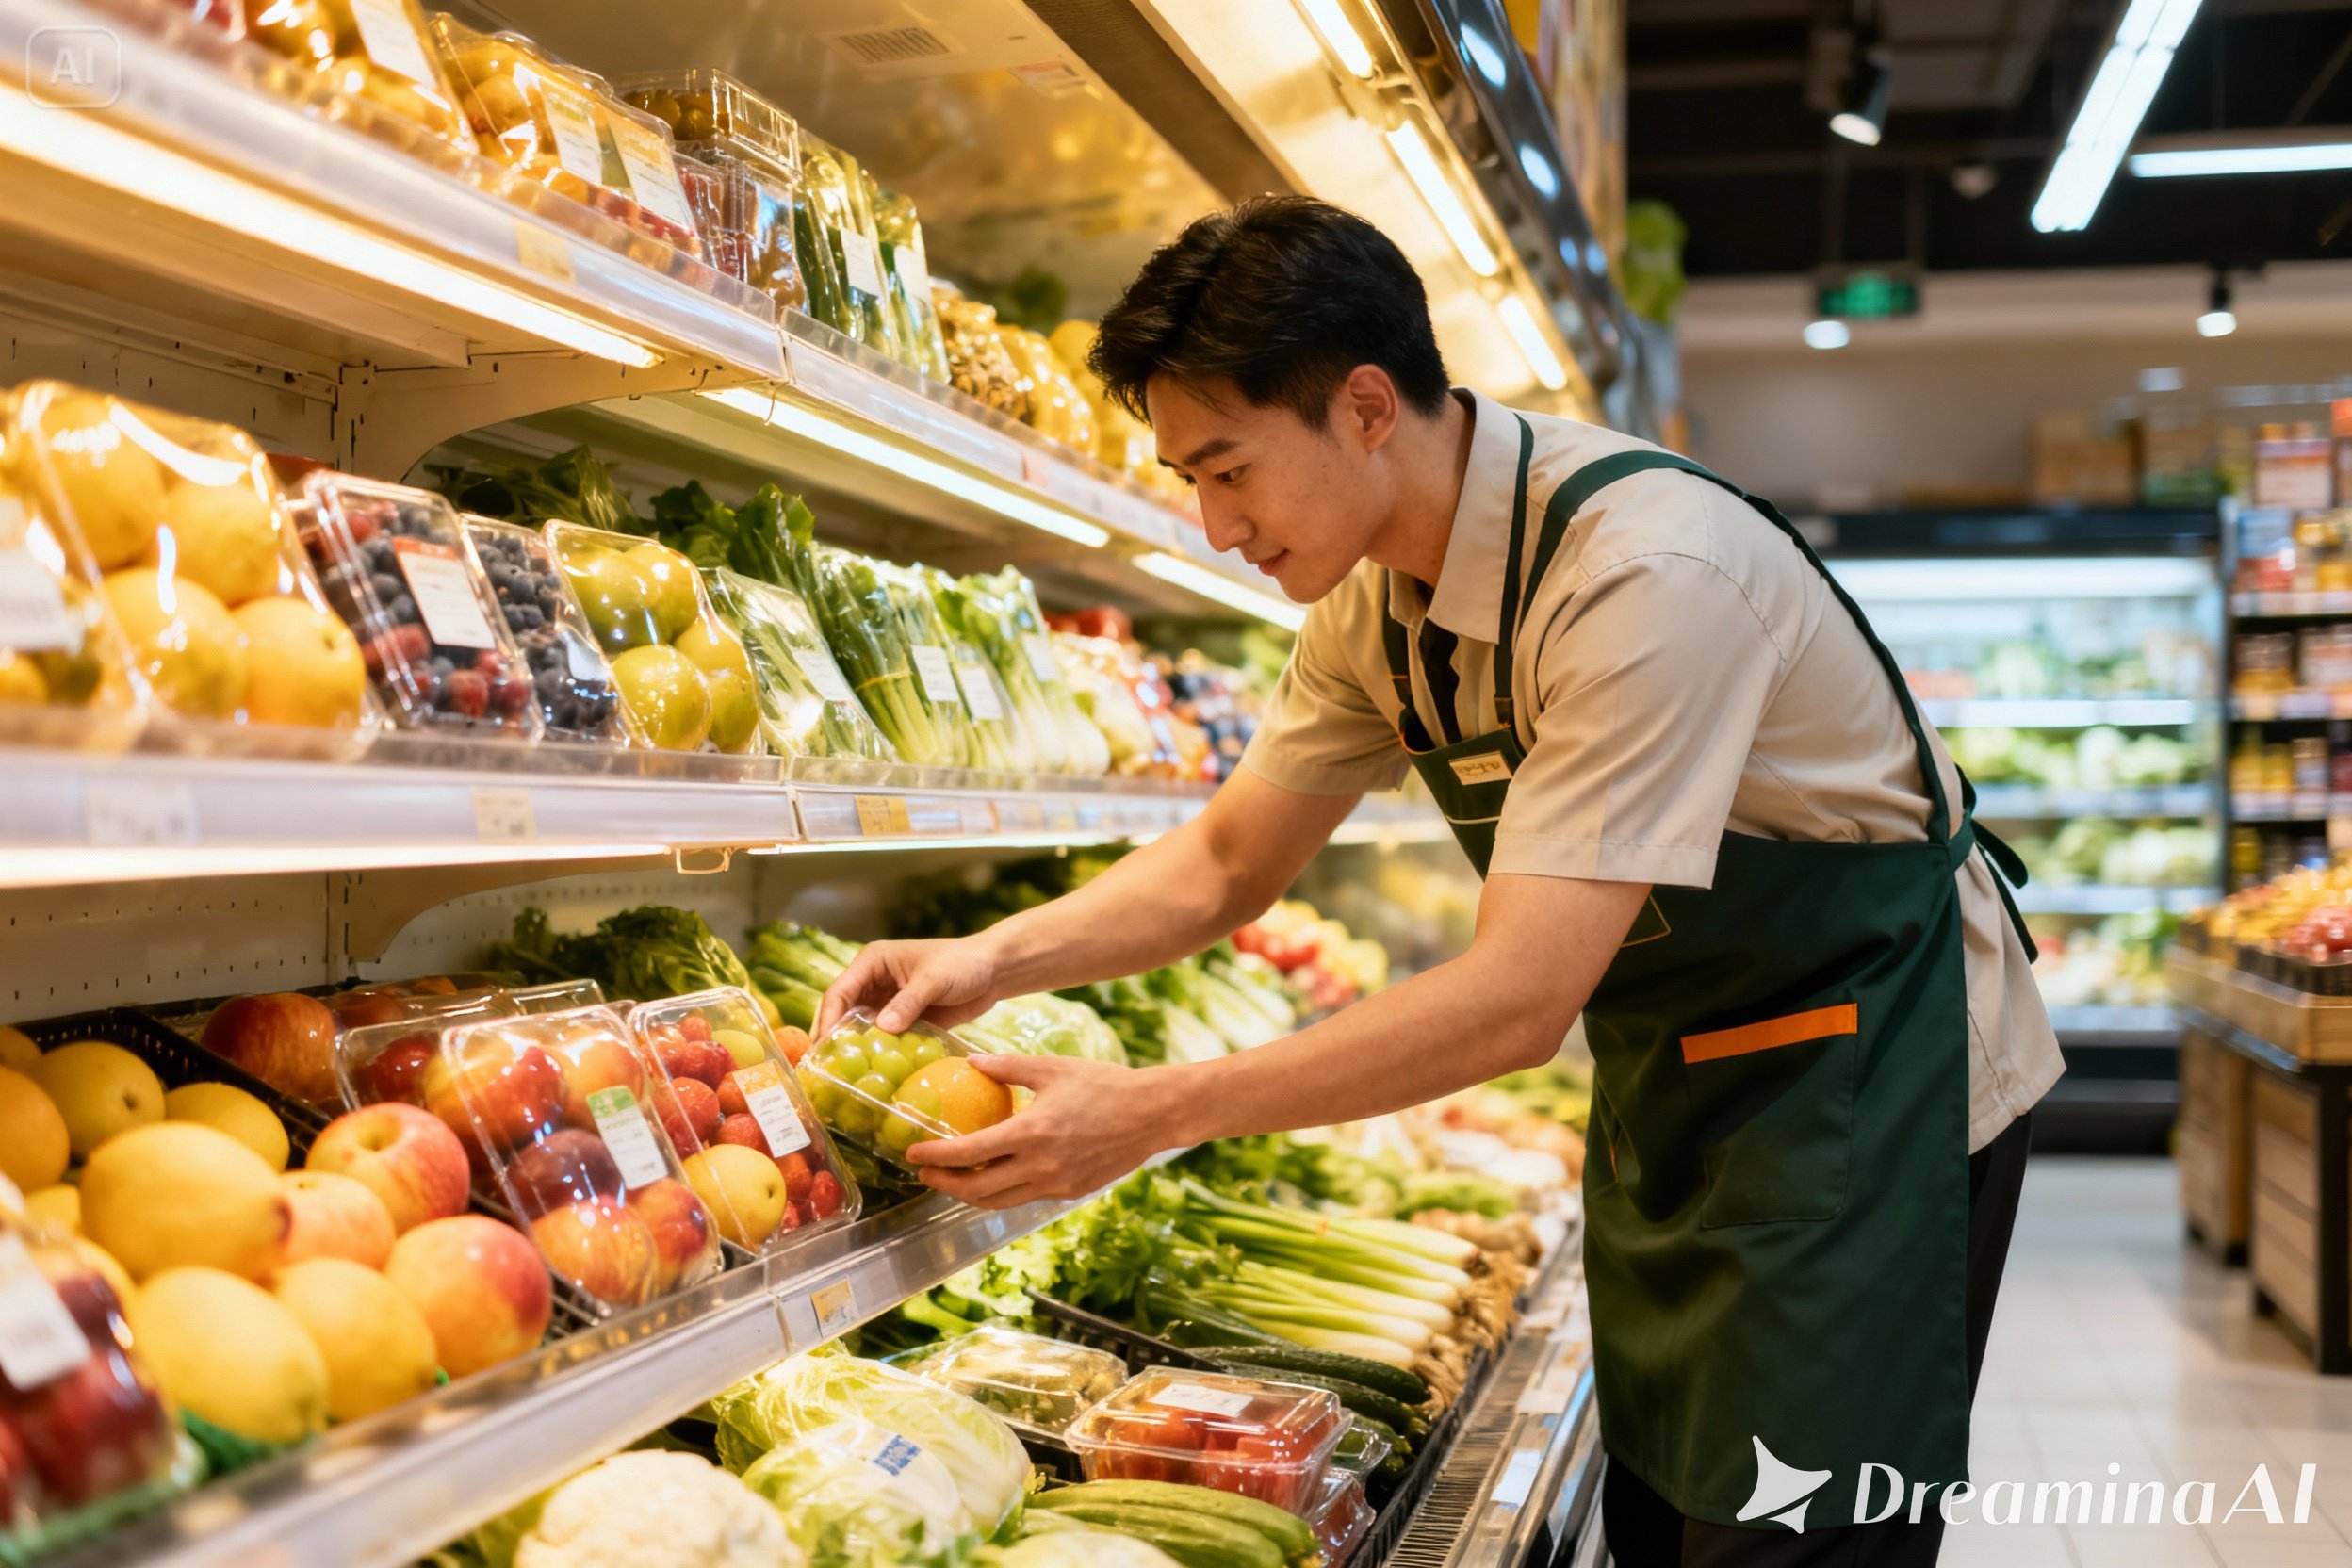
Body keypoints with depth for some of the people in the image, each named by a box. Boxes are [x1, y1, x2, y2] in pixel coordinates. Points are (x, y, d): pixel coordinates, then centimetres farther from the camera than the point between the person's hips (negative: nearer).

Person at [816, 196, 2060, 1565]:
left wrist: (1154, 1113, -34)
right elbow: (1226, 862, 5)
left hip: (1867, 1062, -7)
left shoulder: (1646, 570, -31)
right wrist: (995, 960, -11)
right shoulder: (1374, 598, -4)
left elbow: (1522, 998, -35)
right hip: (1671, 1079, 8)